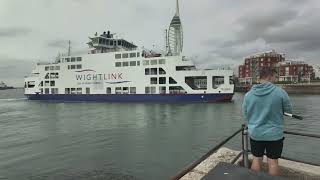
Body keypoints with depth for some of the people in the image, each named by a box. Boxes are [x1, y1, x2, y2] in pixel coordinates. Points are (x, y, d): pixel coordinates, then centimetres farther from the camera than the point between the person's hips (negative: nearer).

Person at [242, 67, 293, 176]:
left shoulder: (248, 94, -6)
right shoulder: (280, 92, -14)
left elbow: (245, 113, 4)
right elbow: (289, 111, -1)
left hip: (255, 133, 3)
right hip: (274, 134, -2)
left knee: (256, 159, 17)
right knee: (273, 161, 13)